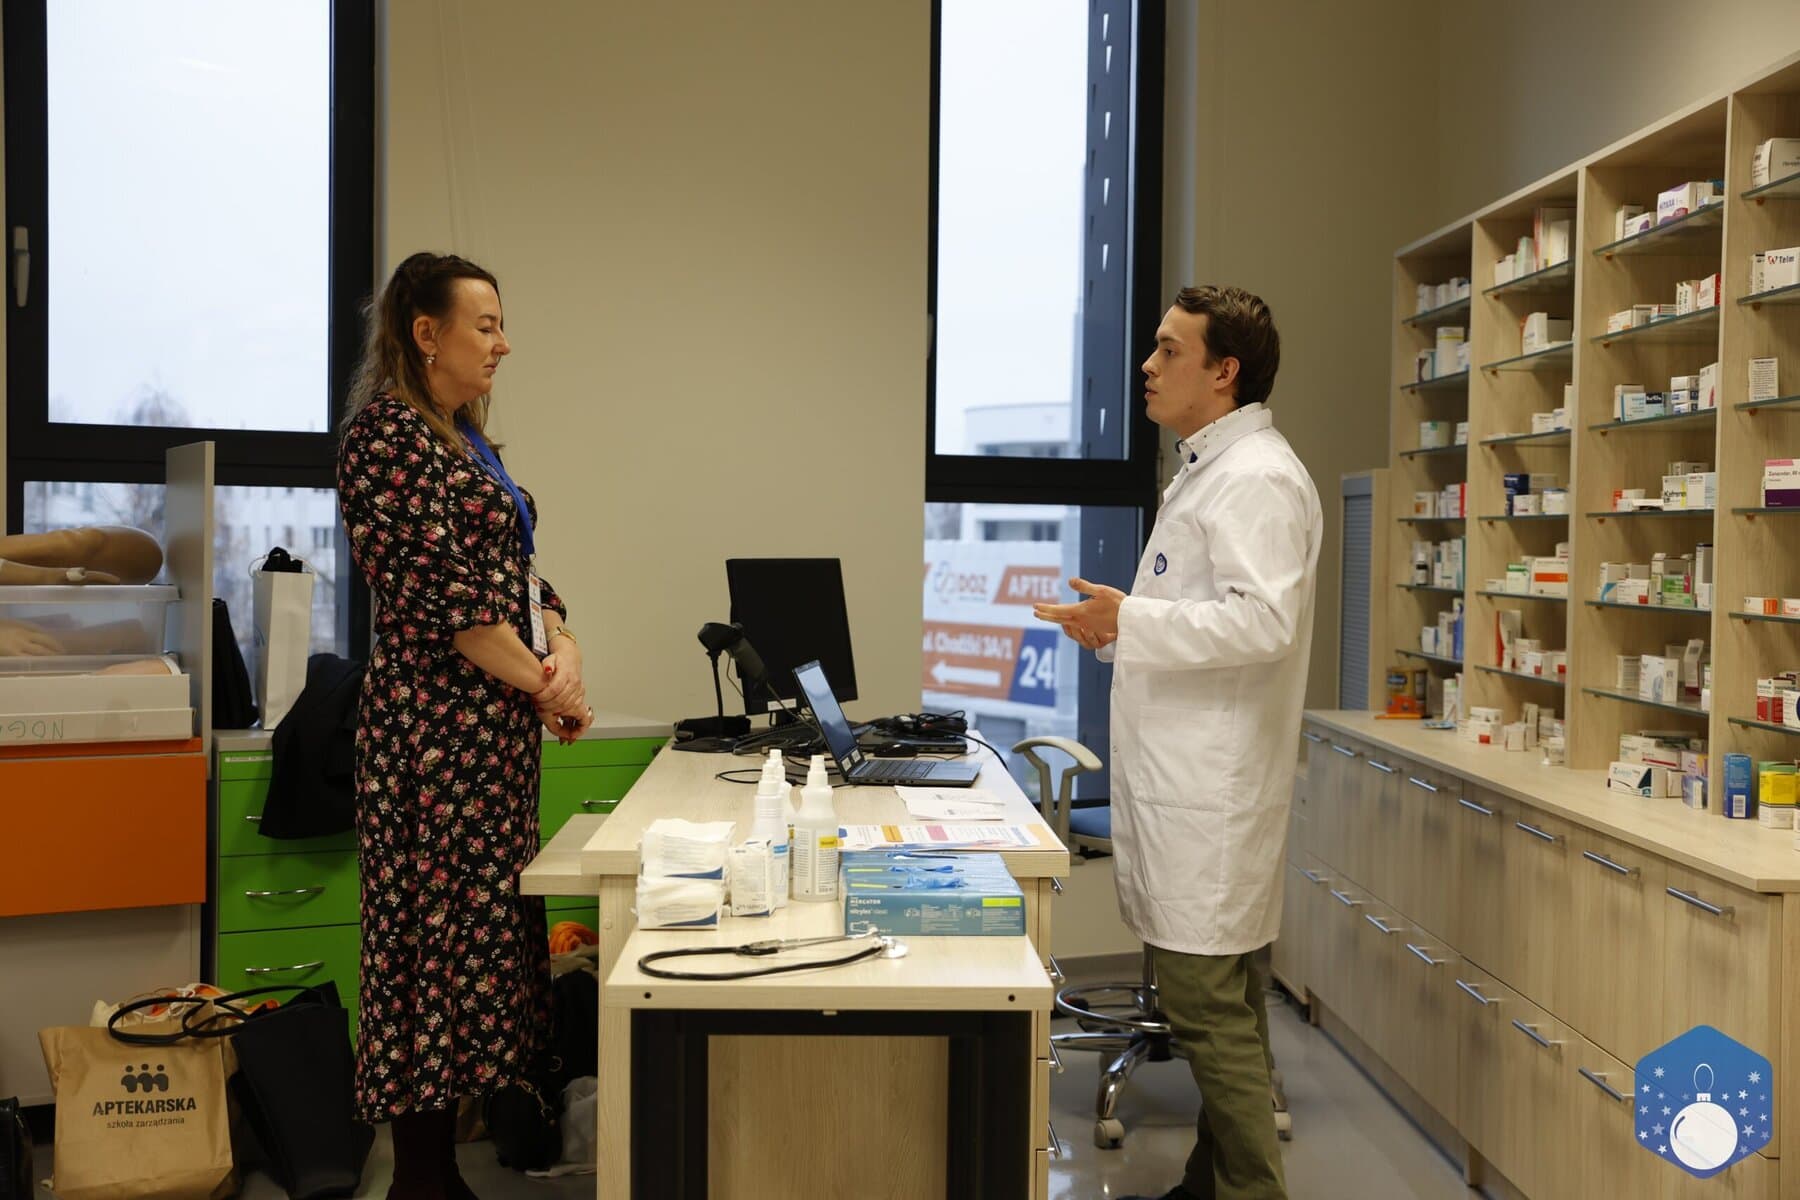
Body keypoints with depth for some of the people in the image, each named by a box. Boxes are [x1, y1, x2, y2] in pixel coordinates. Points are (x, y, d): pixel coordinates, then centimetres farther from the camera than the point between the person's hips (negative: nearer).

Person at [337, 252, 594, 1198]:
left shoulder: (464, 439, 18)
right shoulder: (389, 432, -11)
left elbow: (516, 570, 18)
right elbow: (440, 589, -18)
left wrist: (564, 648, -1)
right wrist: (546, 688, -13)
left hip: (495, 727, 9)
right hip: (437, 720, -9)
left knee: (486, 923, 12)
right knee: (440, 933, -2)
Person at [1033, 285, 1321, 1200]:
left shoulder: (1256, 478, -14)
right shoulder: (1206, 470, 20)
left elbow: (1262, 619, -25)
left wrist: (1130, 620, -22)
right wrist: (1115, 630, 14)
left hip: (1212, 790, -11)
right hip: (1183, 780, 11)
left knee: (1208, 1005, -6)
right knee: (1216, 1001, 18)